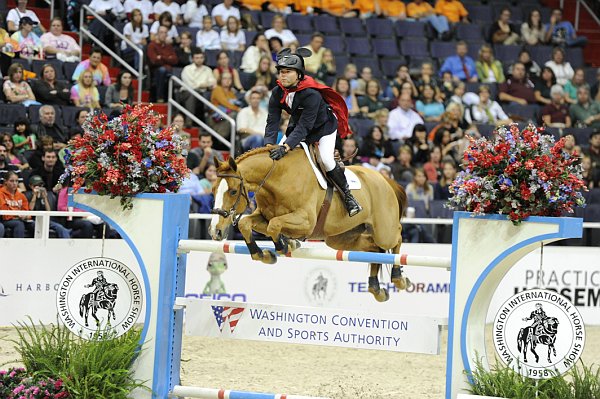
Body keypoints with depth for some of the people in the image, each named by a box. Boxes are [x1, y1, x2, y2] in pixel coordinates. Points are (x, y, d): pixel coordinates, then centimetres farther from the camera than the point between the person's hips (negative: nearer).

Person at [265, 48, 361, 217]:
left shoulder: (311, 94, -37)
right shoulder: (278, 93, -18)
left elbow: (304, 126, -40)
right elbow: (272, 121, -20)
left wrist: (285, 147, -50)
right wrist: (269, 145, -37)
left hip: (324, 126, -6)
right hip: (297, 125, 6)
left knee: (326, 159, -24)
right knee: (276, 153, -6)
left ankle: (348, 196, -7)